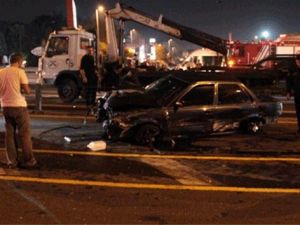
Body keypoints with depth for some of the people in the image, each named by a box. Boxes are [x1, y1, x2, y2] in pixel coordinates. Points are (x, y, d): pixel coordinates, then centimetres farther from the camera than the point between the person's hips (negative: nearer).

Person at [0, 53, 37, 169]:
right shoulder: (20, 72, -9)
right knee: (25, 134, 4)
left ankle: (12, 161, 12)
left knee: (10, 134, 10)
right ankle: (28, 160, 7)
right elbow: (27, 91, -11)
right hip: (18, 106, -5)